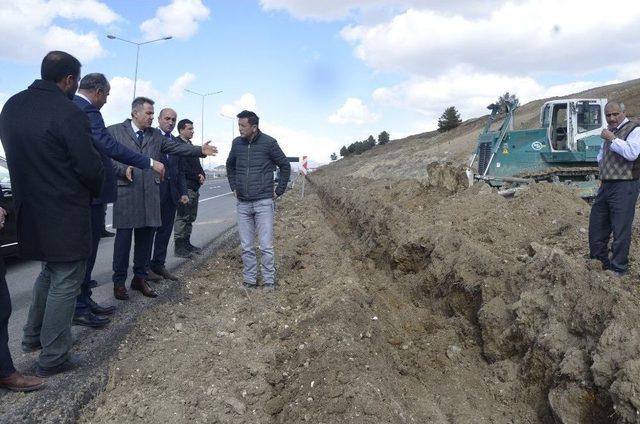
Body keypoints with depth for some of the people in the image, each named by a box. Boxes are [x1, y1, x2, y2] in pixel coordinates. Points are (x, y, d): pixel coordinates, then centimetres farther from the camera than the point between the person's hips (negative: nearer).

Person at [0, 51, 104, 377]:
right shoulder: (68, 113, -19)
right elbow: (91, 167, -18)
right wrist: (94, 191, 3)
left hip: (29, 209, 8)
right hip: (65, 212, -8)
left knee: (49, 272, 26)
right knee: (65, 281, 4)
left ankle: (33, 335, 37)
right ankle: (53, 358, 14)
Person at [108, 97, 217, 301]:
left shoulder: (155, 135, 16)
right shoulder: (115, 131, 4)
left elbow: (176, 147, 9)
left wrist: (200, 150, -2)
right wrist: (123, 170, -16)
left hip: (150, 193, 4)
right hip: (125, 192, -4)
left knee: (146, 235, 8)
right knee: (124, 236, 1)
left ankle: (140, 277, 22)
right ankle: (119, 281, 14)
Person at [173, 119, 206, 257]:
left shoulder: (190, 145, 19)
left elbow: (197, 164, 20)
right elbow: (183, 167, -19)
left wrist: (202, 175, 0)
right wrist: (198, 176, -11)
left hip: (194, 187, 10)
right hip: (185, 187, -10)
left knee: (190, 217, 14)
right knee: (182, 217, -5)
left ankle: (186, 244, 23)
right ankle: (179, 246, 1)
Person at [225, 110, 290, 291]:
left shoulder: (269, 142, -6)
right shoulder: (237, 143, 5)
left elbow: (285, 166, 3)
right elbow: (230, 165, 23)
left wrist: (279, 190, 3)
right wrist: (233, 187, 15)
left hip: (263, 203, -4)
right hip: (242, 203, 4)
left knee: (266, 246, -2)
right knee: (246, 247, 9)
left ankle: (269, 281, 10)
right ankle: (249, 280, 20)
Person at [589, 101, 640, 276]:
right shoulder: (609, 131, 18)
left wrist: (612, 139, -19)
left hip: (624, 187, -8)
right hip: (606, 185, 8)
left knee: (620, 229, -3)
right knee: (596, 225, 14)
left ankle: (618, 268, 7)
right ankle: (599, 261, 28)